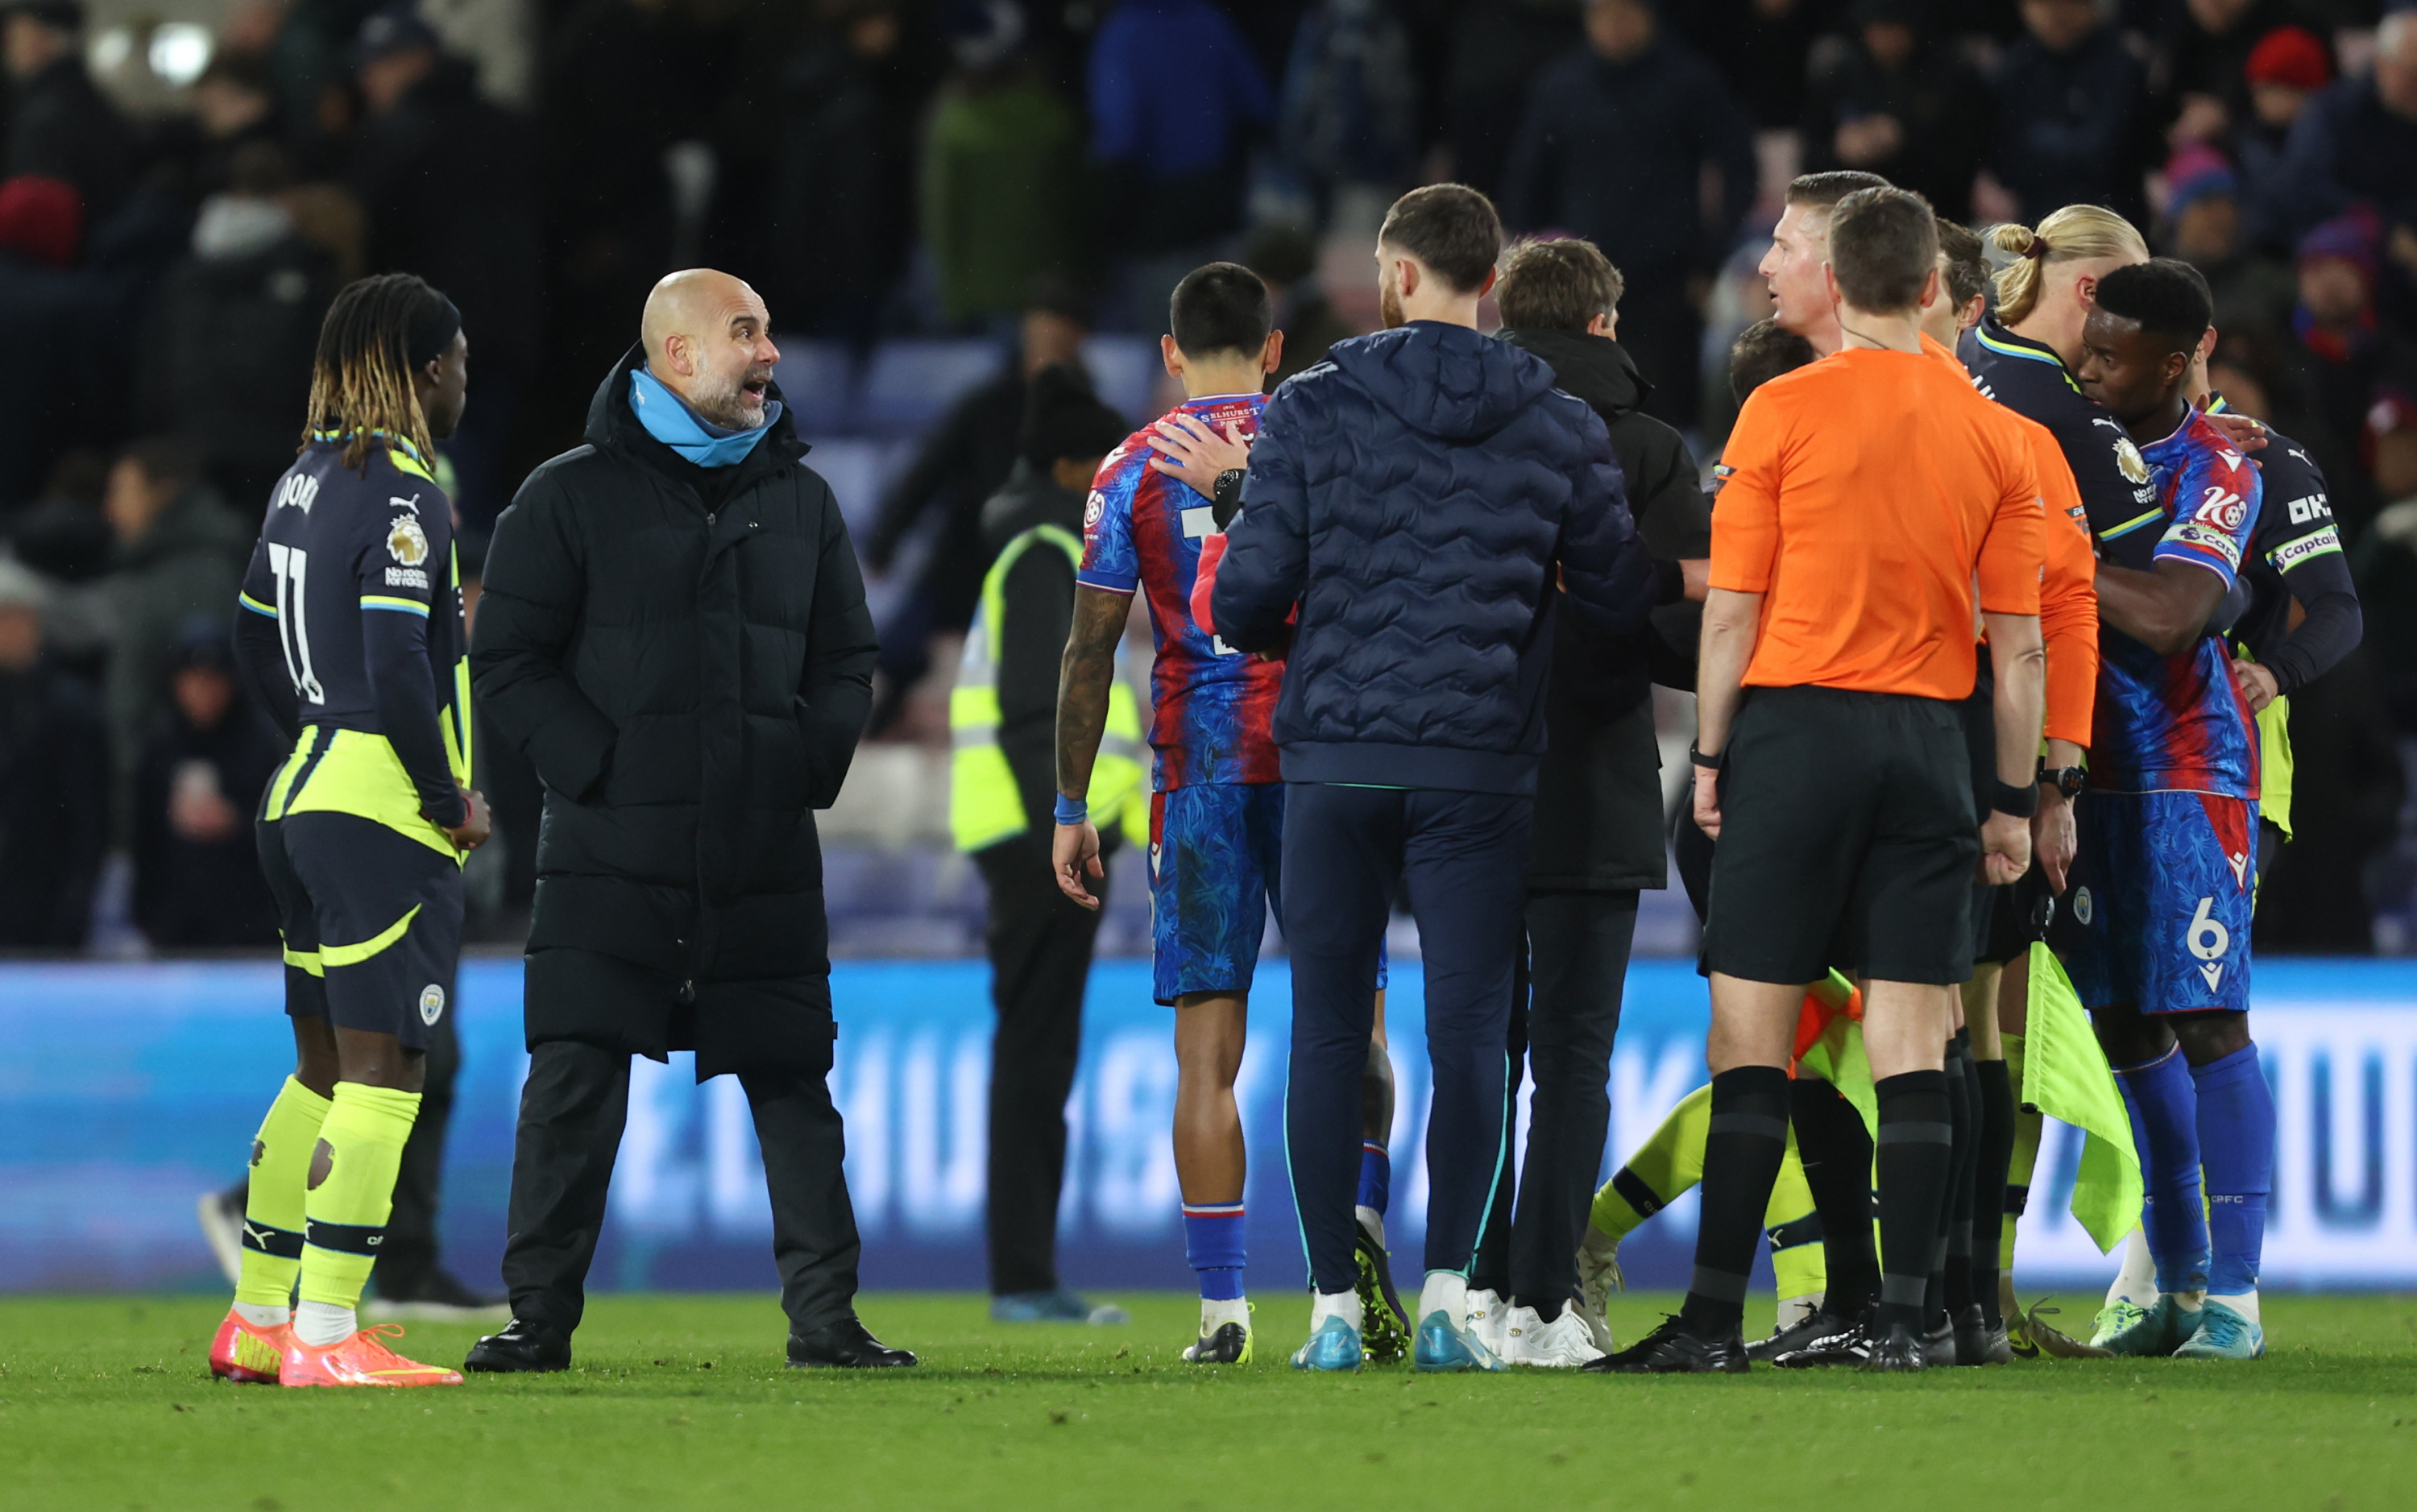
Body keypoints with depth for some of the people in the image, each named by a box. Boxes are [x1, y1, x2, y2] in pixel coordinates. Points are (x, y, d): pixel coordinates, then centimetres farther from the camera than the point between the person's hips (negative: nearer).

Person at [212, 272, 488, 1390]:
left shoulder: (305, 481, 13)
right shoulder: (400, 494, -15)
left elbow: (255, 639, 23)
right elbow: (397, 669, -22)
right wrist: (452, 801, -12)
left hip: (305, 798, 10)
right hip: (387, 821, -10)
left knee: (325, 1067, 17)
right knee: (382, 1072, -9)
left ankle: (258, 1319, 20)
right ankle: (324, 1337, -14)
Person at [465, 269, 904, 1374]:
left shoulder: (800, 501, 13)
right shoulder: (572, 497, 1)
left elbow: (845, 663, 18)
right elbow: (508, 662, -1)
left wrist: (807, 768, 1)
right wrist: (601, 767, -11)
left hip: (764, 862, 3)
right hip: (610, 857, -3)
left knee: (791, 1078, 3)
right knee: (575, 1080, -6)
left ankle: (824, 1314, 8)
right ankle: (539, 1316, 0)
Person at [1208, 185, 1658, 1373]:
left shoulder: (1310, 413, -2)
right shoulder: (1559, 429, 3)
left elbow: (1247, 598, -5)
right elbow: (1621, 600, 5)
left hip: (1334, 754, 0)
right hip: (1480, 766, 0)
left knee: (1328, 1037, 5)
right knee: (1467, 1037, 1)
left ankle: (1334, 1310, 4)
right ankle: (1445, 1300, -7)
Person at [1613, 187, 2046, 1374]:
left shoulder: (1782, 411, -4)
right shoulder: (1992, 436, 5)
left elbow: (1733, 608, -3)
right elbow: (2020, 644, 5)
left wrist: (1710, 756, 6)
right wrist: (2013, 801, 11)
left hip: (1798, 728, -3)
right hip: (1930, 741, 3)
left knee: (1752, 1027, -1)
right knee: (1910, 1040, 3)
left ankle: (1716, 1315, -5)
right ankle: (1903, 1316, -1)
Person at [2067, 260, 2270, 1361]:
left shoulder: (2216, 473, -9)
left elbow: (2169, 614, -22)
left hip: (2186, 774, -6)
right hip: (2091, 767, 7)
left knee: (2207, 1024, -8)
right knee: (2128, 1029, 8)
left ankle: (2234, 1296, -7)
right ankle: (2176, 1286, 16)